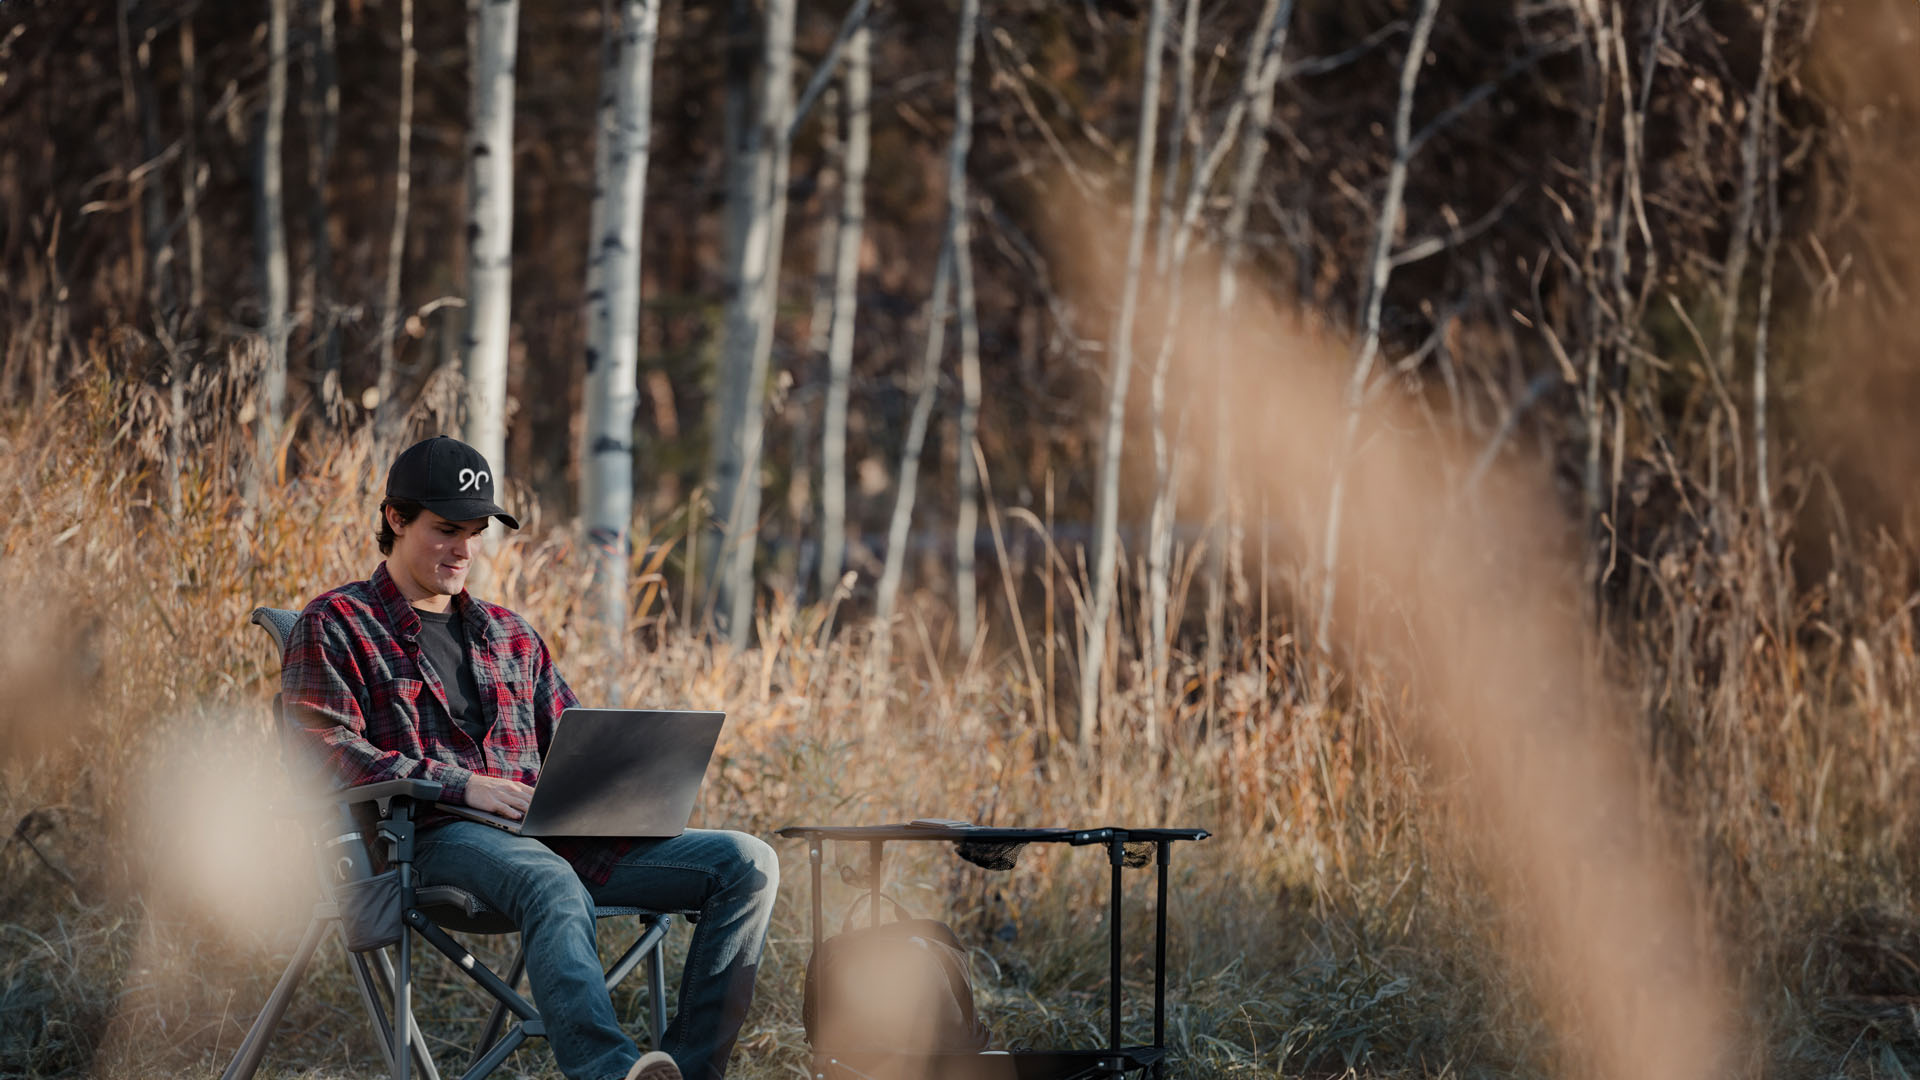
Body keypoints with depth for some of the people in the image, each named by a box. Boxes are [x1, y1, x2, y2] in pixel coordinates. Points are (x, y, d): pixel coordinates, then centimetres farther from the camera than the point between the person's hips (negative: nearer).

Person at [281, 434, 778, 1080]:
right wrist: (461, 784, -15)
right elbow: (327, 750, -4)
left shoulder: (508, 634, 31)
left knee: (745, 864, -13)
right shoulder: (337, 624, 11)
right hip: (434, 836, -6)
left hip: (546, 836, 7)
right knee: (551, 883, -43)